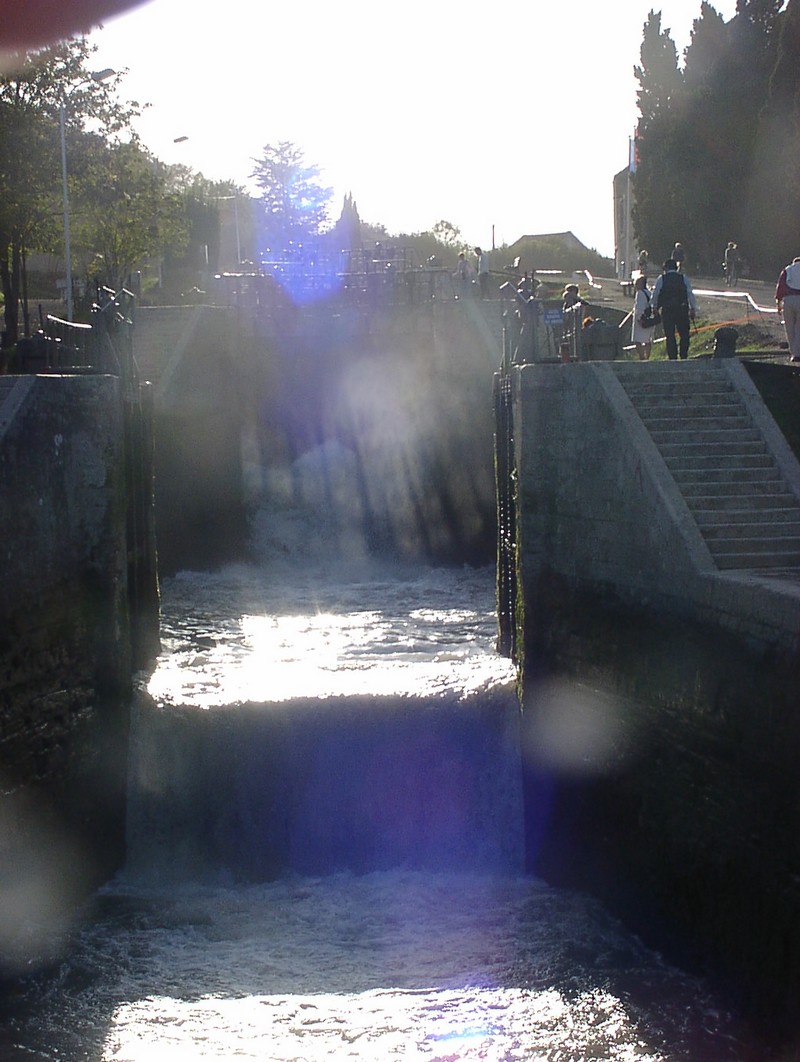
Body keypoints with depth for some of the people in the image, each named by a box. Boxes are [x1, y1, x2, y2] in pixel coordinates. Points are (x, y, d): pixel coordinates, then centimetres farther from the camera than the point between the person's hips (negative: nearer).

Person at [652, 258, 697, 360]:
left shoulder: (661, 279, 0)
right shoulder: (684, 278, 3)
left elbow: (655, 295, 6)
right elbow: (690, 294, 1)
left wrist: (655, 308, 21)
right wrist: (693, 309, 6)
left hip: (667, 310, 0)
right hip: (682, 309, 0)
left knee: (670, 335, 5)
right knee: (684, 335, 8)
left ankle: (672, 358, 4)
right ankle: (684, 357, 3)